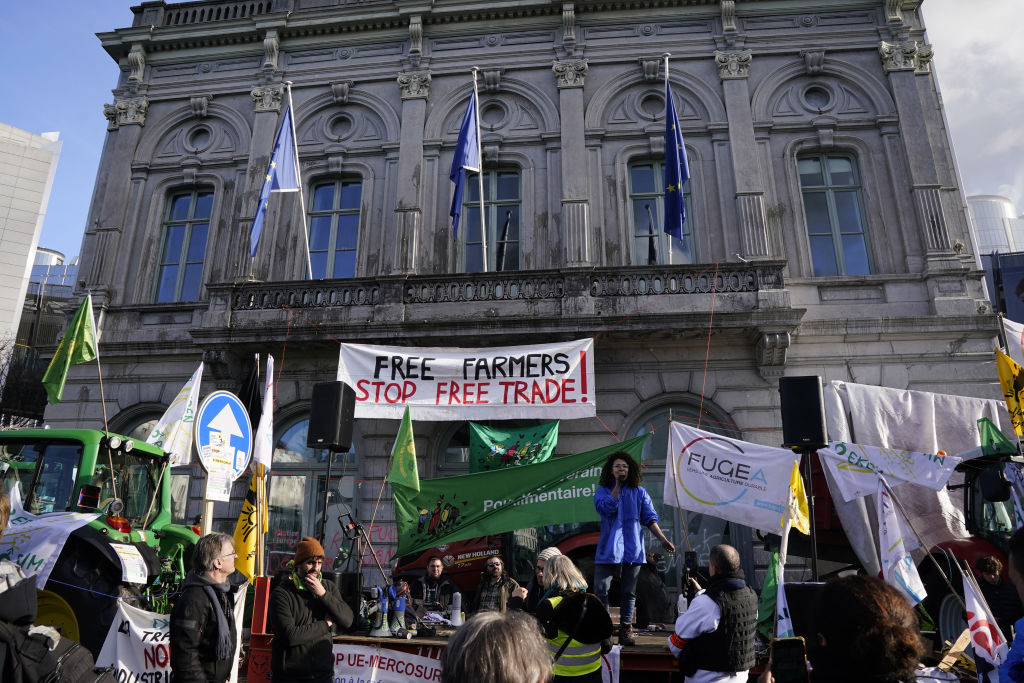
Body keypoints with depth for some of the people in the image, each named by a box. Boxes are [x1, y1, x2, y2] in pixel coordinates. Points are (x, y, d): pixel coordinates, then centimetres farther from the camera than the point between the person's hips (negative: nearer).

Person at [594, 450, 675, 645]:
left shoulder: (639, 492, 9)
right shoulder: (603, 490, 4)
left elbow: (650, 518, 7)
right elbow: (606, 508, -15)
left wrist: (663, 539, -5)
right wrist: (617, 485, -11)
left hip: (633, 549, 2)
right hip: (608, 548, -1)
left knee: (629, 592, 8)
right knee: (601, 591, -5)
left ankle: (626, 630, 17)